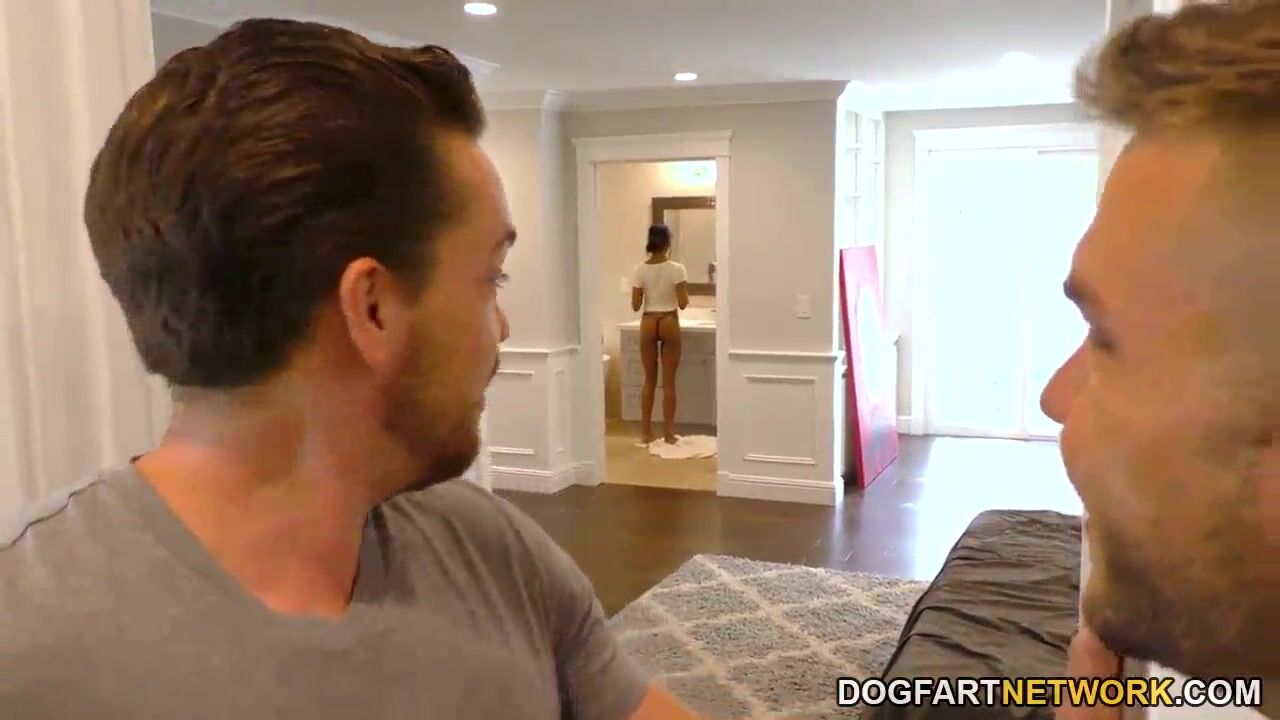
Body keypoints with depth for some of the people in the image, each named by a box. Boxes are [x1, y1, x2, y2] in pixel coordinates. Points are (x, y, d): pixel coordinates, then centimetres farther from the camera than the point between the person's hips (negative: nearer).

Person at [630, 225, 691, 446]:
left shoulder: (640, 270, -3)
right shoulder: (676, 269, -11)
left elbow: (635, 306, -3)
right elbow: (683, 304, -12)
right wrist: (685, 291, 8)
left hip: (648, 324, 2)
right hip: (669, 323, -2)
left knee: (649, 380, 12)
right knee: (669, 382, 4)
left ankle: (646, 432, 13)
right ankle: (668, 433, 7)